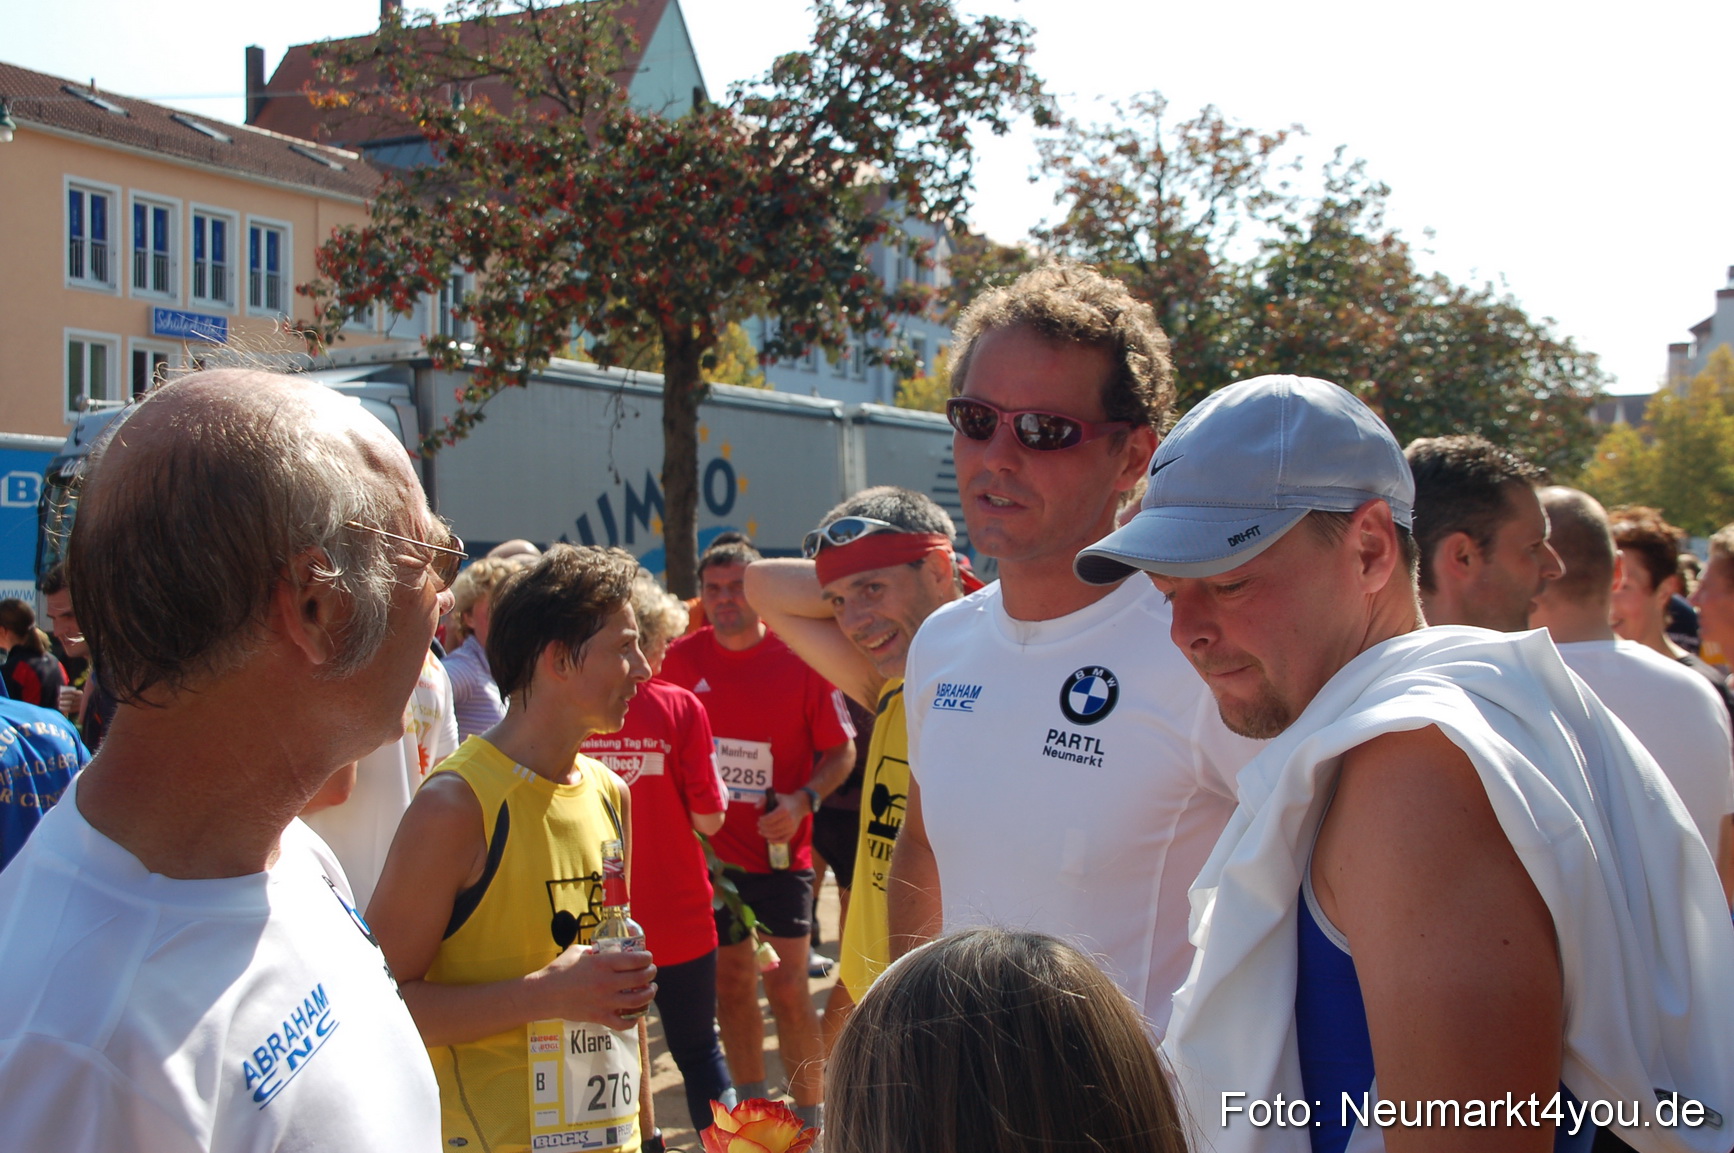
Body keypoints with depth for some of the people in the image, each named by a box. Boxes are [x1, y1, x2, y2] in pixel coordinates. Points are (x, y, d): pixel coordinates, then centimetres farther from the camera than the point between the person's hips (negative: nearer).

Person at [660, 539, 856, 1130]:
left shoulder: (800, 657, -6)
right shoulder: (681, 659, 0)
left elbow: (841, 751, -2)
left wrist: (803, 799, -18)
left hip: (779, 849, -3)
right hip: (706, 850, 3)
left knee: (786, 987, -3)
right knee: (730, 983, 13)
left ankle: (813, 1118, 11)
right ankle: (750, 1108, 28)